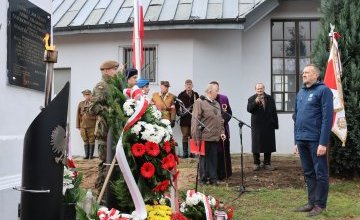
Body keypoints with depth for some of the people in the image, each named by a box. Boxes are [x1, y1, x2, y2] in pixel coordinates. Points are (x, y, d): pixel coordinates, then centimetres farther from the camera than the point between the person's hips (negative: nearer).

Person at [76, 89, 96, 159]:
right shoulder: (81, 104, 10)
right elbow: (78, 115, 11)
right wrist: (78, 126, 7)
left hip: (92, 126, -2)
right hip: (83, 126, 3)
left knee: (92, 141, 1)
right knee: (85, 141, 8)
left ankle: (91, 155, 9)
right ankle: (86, 155, 14)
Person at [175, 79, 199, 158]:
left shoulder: (196, 95, 5)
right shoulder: (181, 95, 2)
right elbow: (177, 105, 4)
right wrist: (179, 112, -7)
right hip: (184, 118, -1)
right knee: (185, 136, 3)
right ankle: (185, 152, 8)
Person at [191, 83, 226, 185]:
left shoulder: (216, 104, 18)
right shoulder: (199, 102, -7)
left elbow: (220, 120, 22)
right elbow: (195, 120, -12)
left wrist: (222, 132, 11)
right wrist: (196, 136, -16)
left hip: (216, 137, 7)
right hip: (205, 136, -6)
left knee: (214, 158, 9)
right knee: (204, 158, 3)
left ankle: (213, 178, 16)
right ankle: (203, 179, 13)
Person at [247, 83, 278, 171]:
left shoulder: (270, 98, 9)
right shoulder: (251, 99, 4)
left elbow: (274, 112, 7)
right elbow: (249, 109, -11)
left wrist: (275, 124, 2)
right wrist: (255, 102, -26)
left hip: (268, 125, 2)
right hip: (256, 125, -1)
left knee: (268, 144, 4)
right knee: (256, 145, 1)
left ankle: (267, 163, 13)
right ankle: (256, 163, 11)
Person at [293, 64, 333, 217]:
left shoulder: (323, 90, -6)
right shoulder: (300, 93, 15)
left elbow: (327, 118, -13)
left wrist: (323, 143, -18)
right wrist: (296, 141, 14)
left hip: (316, 140, -7)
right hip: (302, 140, 7)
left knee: (320, 174, 4)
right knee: (308, 173, 14)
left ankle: (320, 205, 13)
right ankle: (311, 202, 24)